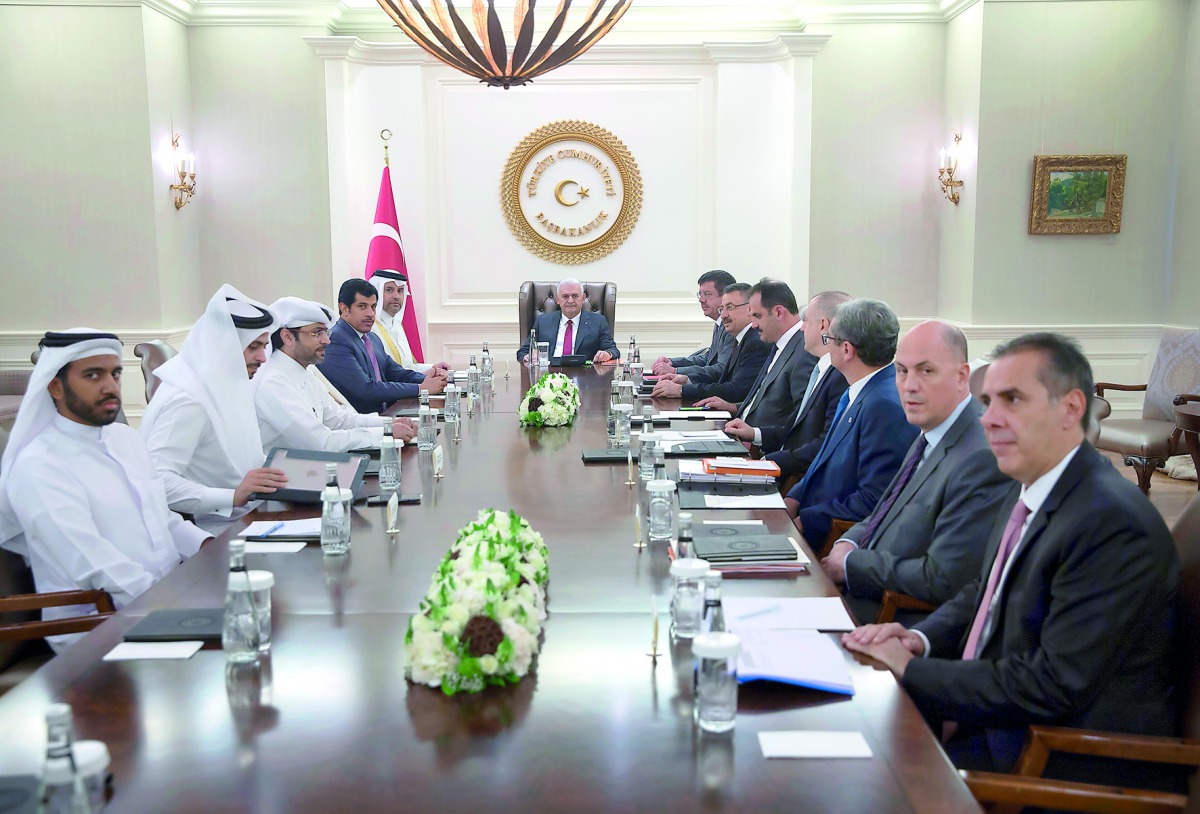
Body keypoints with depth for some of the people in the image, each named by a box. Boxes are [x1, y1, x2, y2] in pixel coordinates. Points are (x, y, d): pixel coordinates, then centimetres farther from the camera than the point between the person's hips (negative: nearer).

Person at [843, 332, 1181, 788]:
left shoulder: (1113, 524, -24)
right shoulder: (1028, 490, 5)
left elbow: (1055, 687, -25)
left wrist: (912, 671, -19)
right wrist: (920, 639, -4)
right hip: (990, 715, 8)